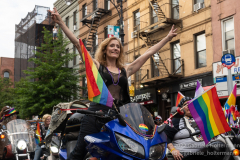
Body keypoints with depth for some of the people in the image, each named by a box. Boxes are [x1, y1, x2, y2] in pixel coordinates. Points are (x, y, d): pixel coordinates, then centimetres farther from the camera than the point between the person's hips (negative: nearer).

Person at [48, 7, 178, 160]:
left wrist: (168, 38, 23)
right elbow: (77, 43, 2)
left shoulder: (126, 69, 17)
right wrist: (61, 23, -3)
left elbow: (149, 52, 20)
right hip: (96, 115, -3)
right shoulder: (96, 66, 9)